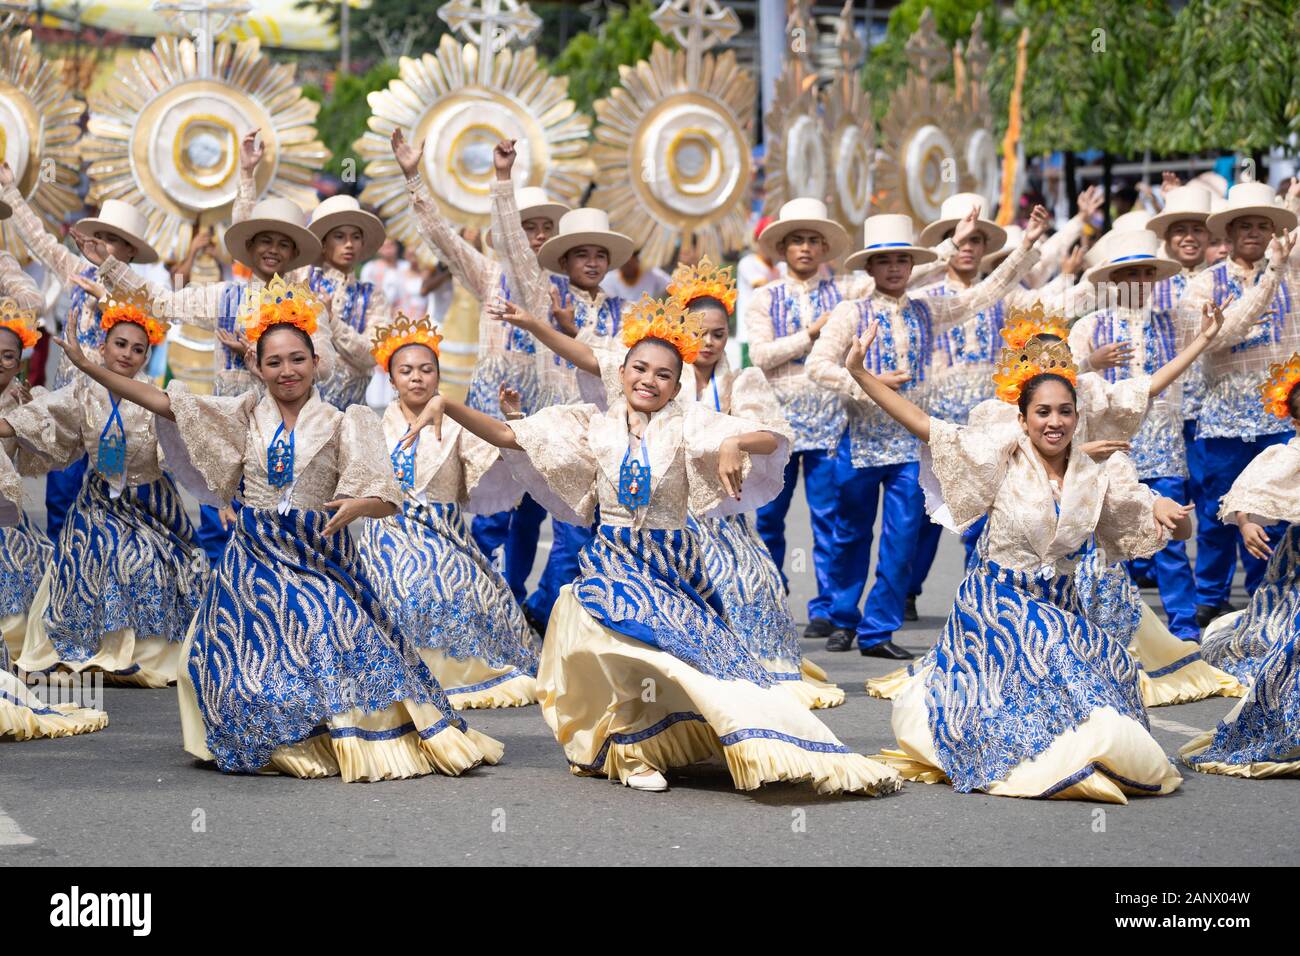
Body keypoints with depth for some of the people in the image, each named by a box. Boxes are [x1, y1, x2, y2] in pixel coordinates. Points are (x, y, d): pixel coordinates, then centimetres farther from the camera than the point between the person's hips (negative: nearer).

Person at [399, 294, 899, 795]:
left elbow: (772, 440, -11)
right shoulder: (593, 425, 4)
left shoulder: (687, 424, -1)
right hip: (612, 562, -1)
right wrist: (446, 405, -12)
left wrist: (734, 443, -33)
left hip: (673, 566, 1)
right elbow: (507, 435, 1)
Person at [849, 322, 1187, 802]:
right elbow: (921, 424, -11)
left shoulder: (1099, 476, -1)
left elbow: (1178, 529, 3)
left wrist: (1169, 510, -22)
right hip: (996, 604, -3)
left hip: (1060, 609, 3)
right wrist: (859, 373, -15)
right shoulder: (1004, 454, -9)